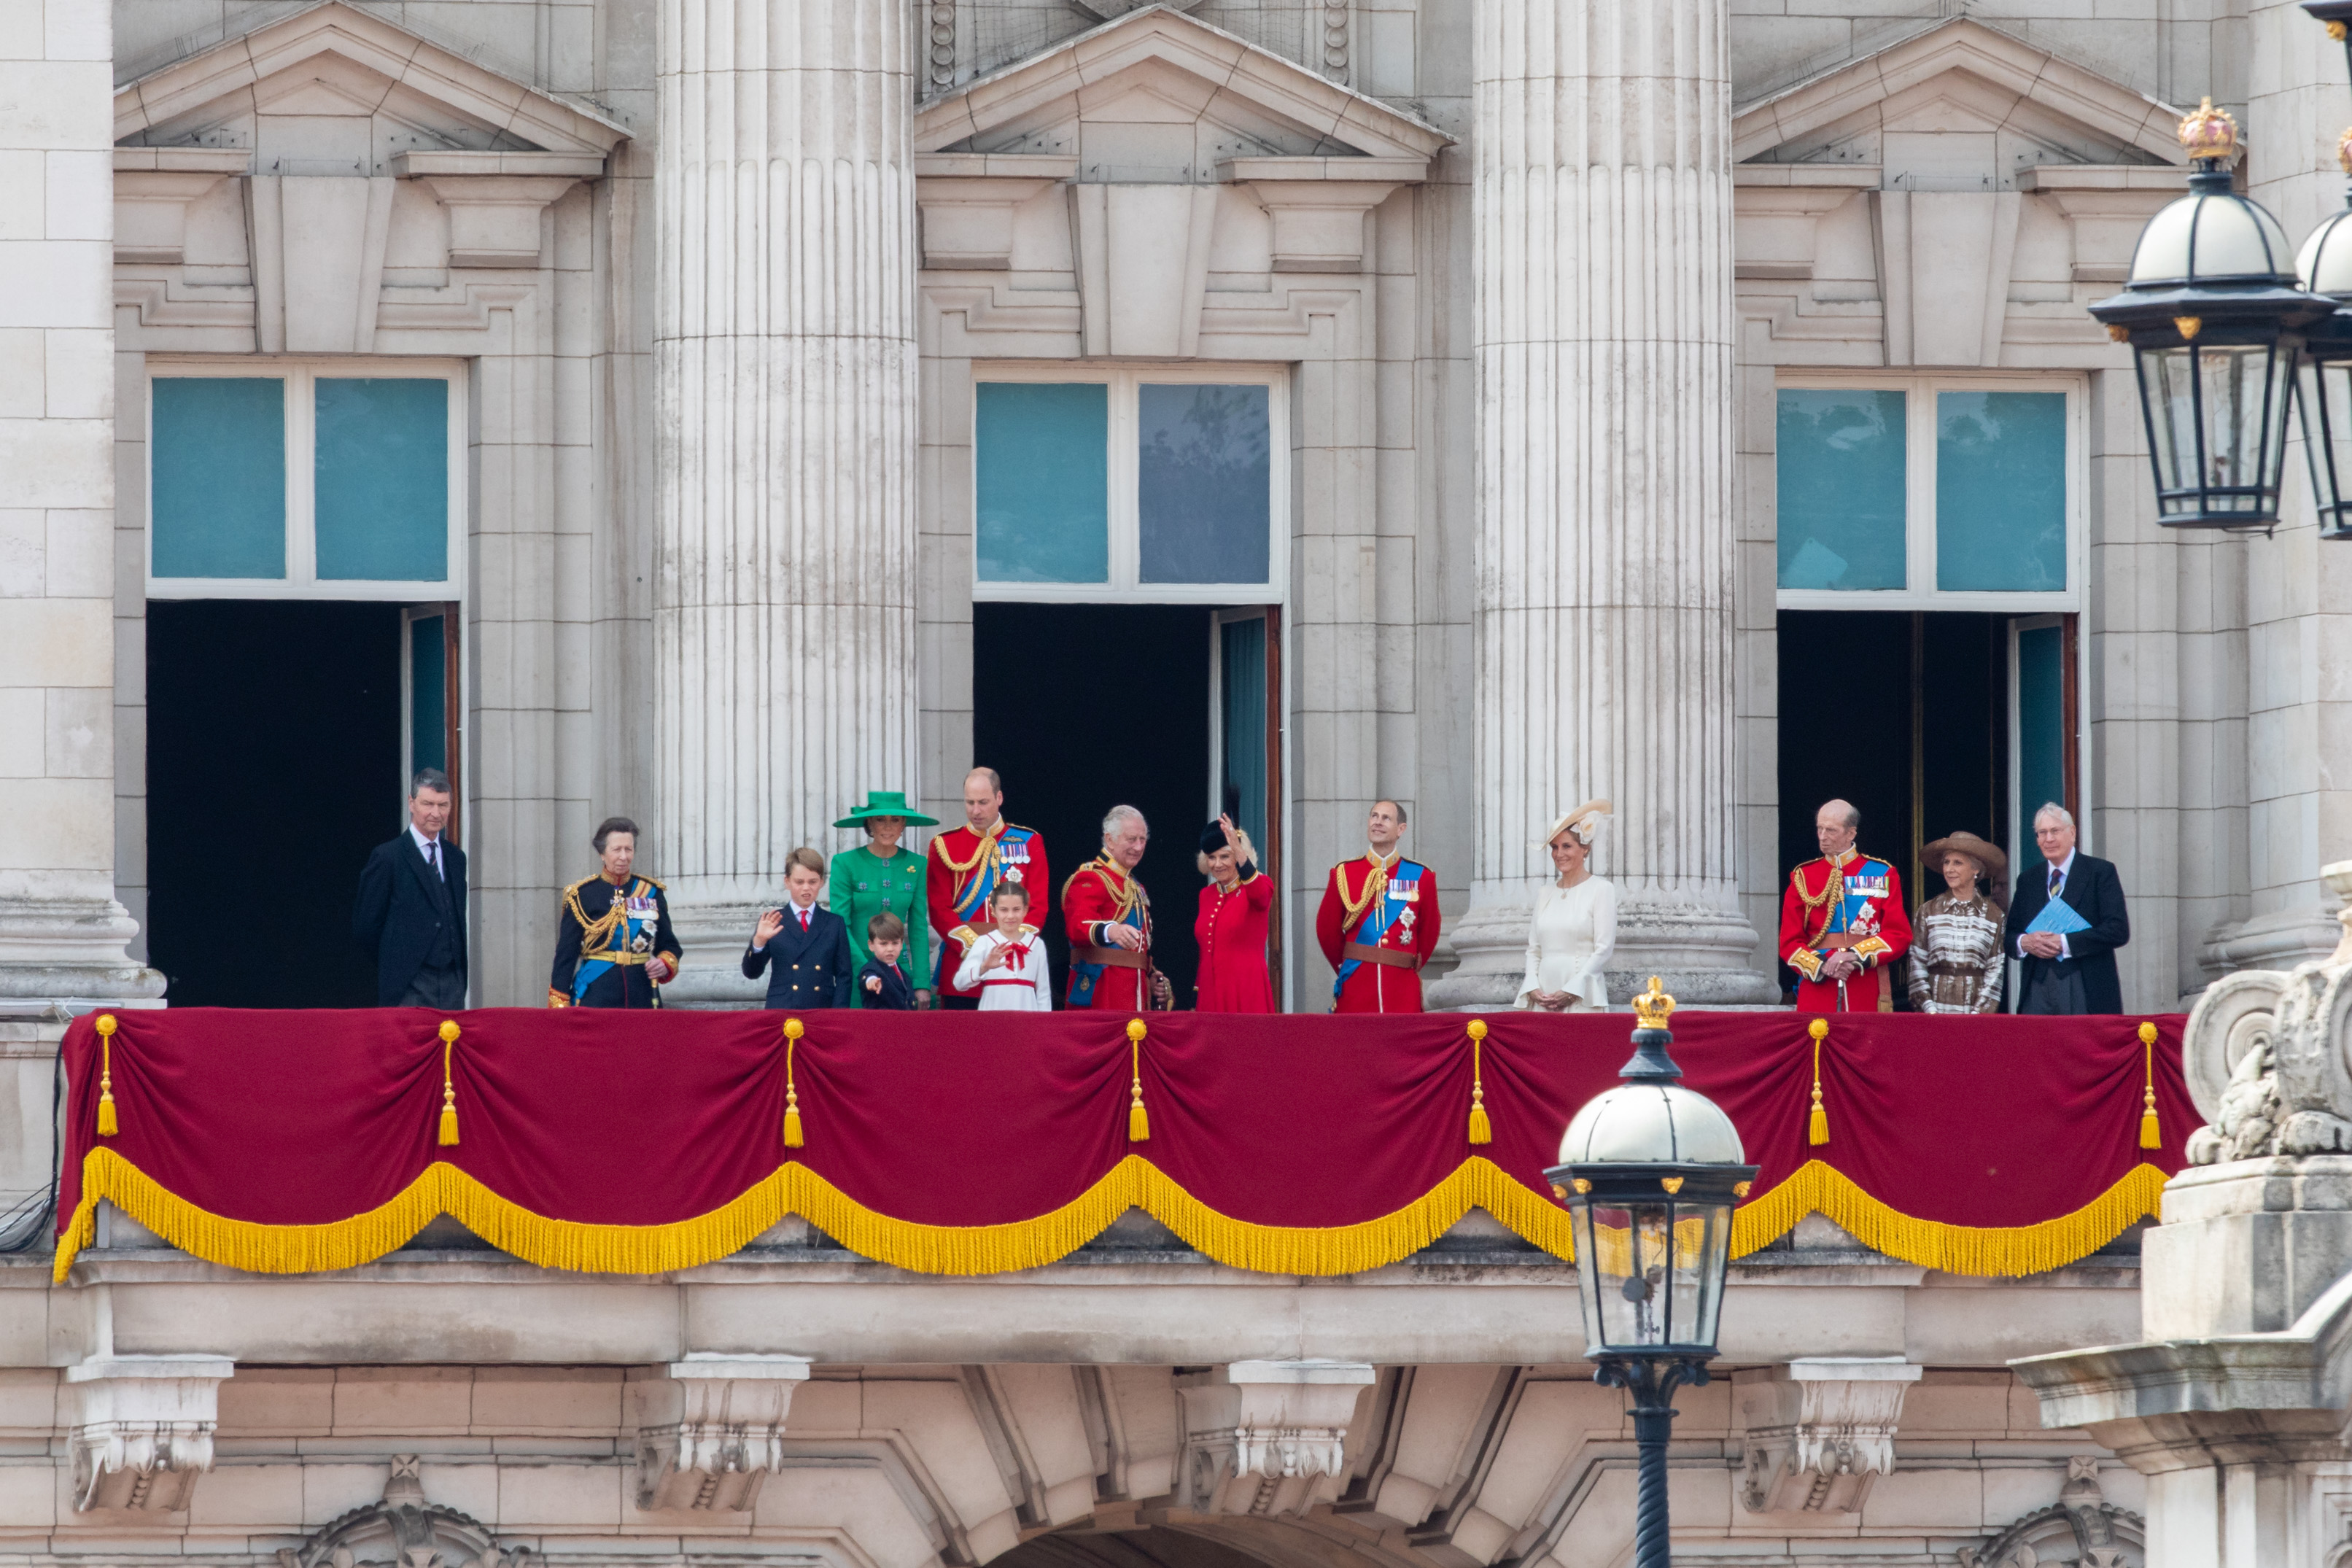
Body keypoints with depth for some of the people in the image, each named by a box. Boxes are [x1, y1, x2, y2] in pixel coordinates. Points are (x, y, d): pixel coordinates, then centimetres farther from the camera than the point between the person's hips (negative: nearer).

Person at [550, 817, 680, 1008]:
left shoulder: (651, 892, 10)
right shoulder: (582, 895, 2)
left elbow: (670, 946, 19)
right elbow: (565, 955, 2)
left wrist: (665, 965, -5)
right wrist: (559, 1011, -4)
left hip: (642, 999, 3)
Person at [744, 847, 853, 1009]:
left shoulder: (835, 923, 12)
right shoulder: (773, 923, 8)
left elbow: (844, 976, 10)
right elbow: (751, 972, 3)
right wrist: (759, 942, -16)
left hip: (823, 1013, 1)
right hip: (781, 1012, -1)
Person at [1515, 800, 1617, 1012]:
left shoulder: (1601, 891, 1)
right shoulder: (1545, 895, 16)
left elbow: (1604, 950, -5)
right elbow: (1533, 949, 15)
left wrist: (1571, 991, -12)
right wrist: (1533, 988, -2)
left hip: (1583, 999, -4)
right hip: (1543, 998, 4)